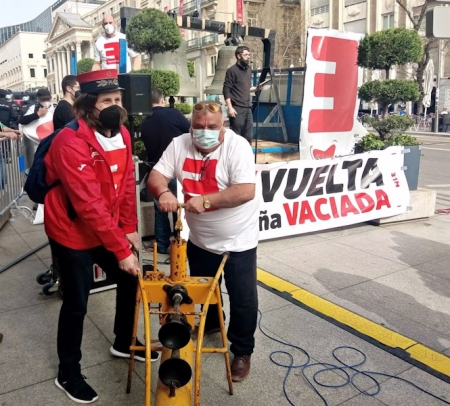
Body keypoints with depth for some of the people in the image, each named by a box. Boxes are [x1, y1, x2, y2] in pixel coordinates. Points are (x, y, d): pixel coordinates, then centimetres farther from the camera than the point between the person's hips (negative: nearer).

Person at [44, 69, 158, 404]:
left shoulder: (121, 134, -2)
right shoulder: (71, 142, -27)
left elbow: (127, 182, 5)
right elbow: (89, 205, -31)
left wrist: (129, 229, 1)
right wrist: (121, 250, -30)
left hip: (109, 230, 8)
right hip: (73, 234, -7)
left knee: (131, 281, 16)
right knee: (76, 304, 4)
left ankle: (124, 343, 41)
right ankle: (68, 374, 27)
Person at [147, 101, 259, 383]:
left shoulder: (237, 146, -21)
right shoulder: (180, 145, -7)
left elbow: (246, 191, -29)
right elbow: (157, 175, -10)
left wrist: (205, 200, -36)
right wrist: (163, 192, -33)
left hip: (237, 241, -5)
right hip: (199, 238, 5)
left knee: (243, 298, 6)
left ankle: (242, 351, 26)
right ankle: (210, 323, 54)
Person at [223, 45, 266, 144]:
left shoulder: (248, 70, 16)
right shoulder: (232, 70, -6)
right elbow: (226, 90, -11)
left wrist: (256, 88, 4)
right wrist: (230, 107, -18)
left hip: (247, 108, 7)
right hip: (237, 108, -7)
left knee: (248, 136, 9)